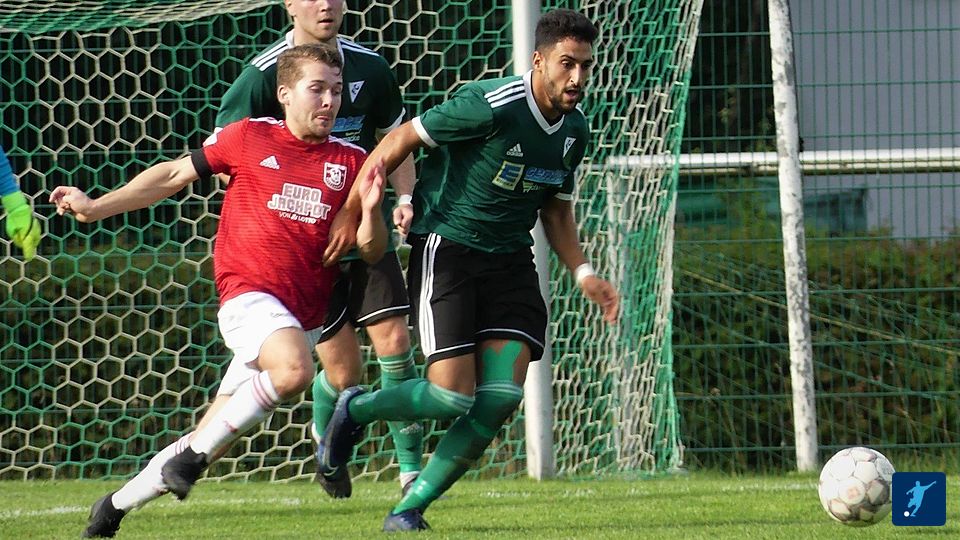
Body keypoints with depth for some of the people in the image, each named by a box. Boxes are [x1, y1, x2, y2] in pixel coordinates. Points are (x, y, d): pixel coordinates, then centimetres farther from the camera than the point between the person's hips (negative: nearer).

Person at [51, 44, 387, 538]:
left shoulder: (351, 162, 8)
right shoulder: (249, 137, 3)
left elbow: (371, 252, 9)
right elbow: (174, 176, 13)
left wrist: (371, 209, -12)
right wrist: (96, 207, 11)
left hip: (304, 317, 4)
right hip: (248, 294, -4)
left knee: (211, 439, 6)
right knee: (294, 369, -35)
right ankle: (196, 454, -19)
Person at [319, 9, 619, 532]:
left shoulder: (574, 130, 4)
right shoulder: (490, 107, -20)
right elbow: (401, 140, -11)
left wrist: (584, 274, 5)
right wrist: (352, 213, -8)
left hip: (510, 261, 6)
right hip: (446, 248, -6)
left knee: (503, 395, -10)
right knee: (452, 396, -14)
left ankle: (410, 507, 3)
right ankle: (355, 409, 18)